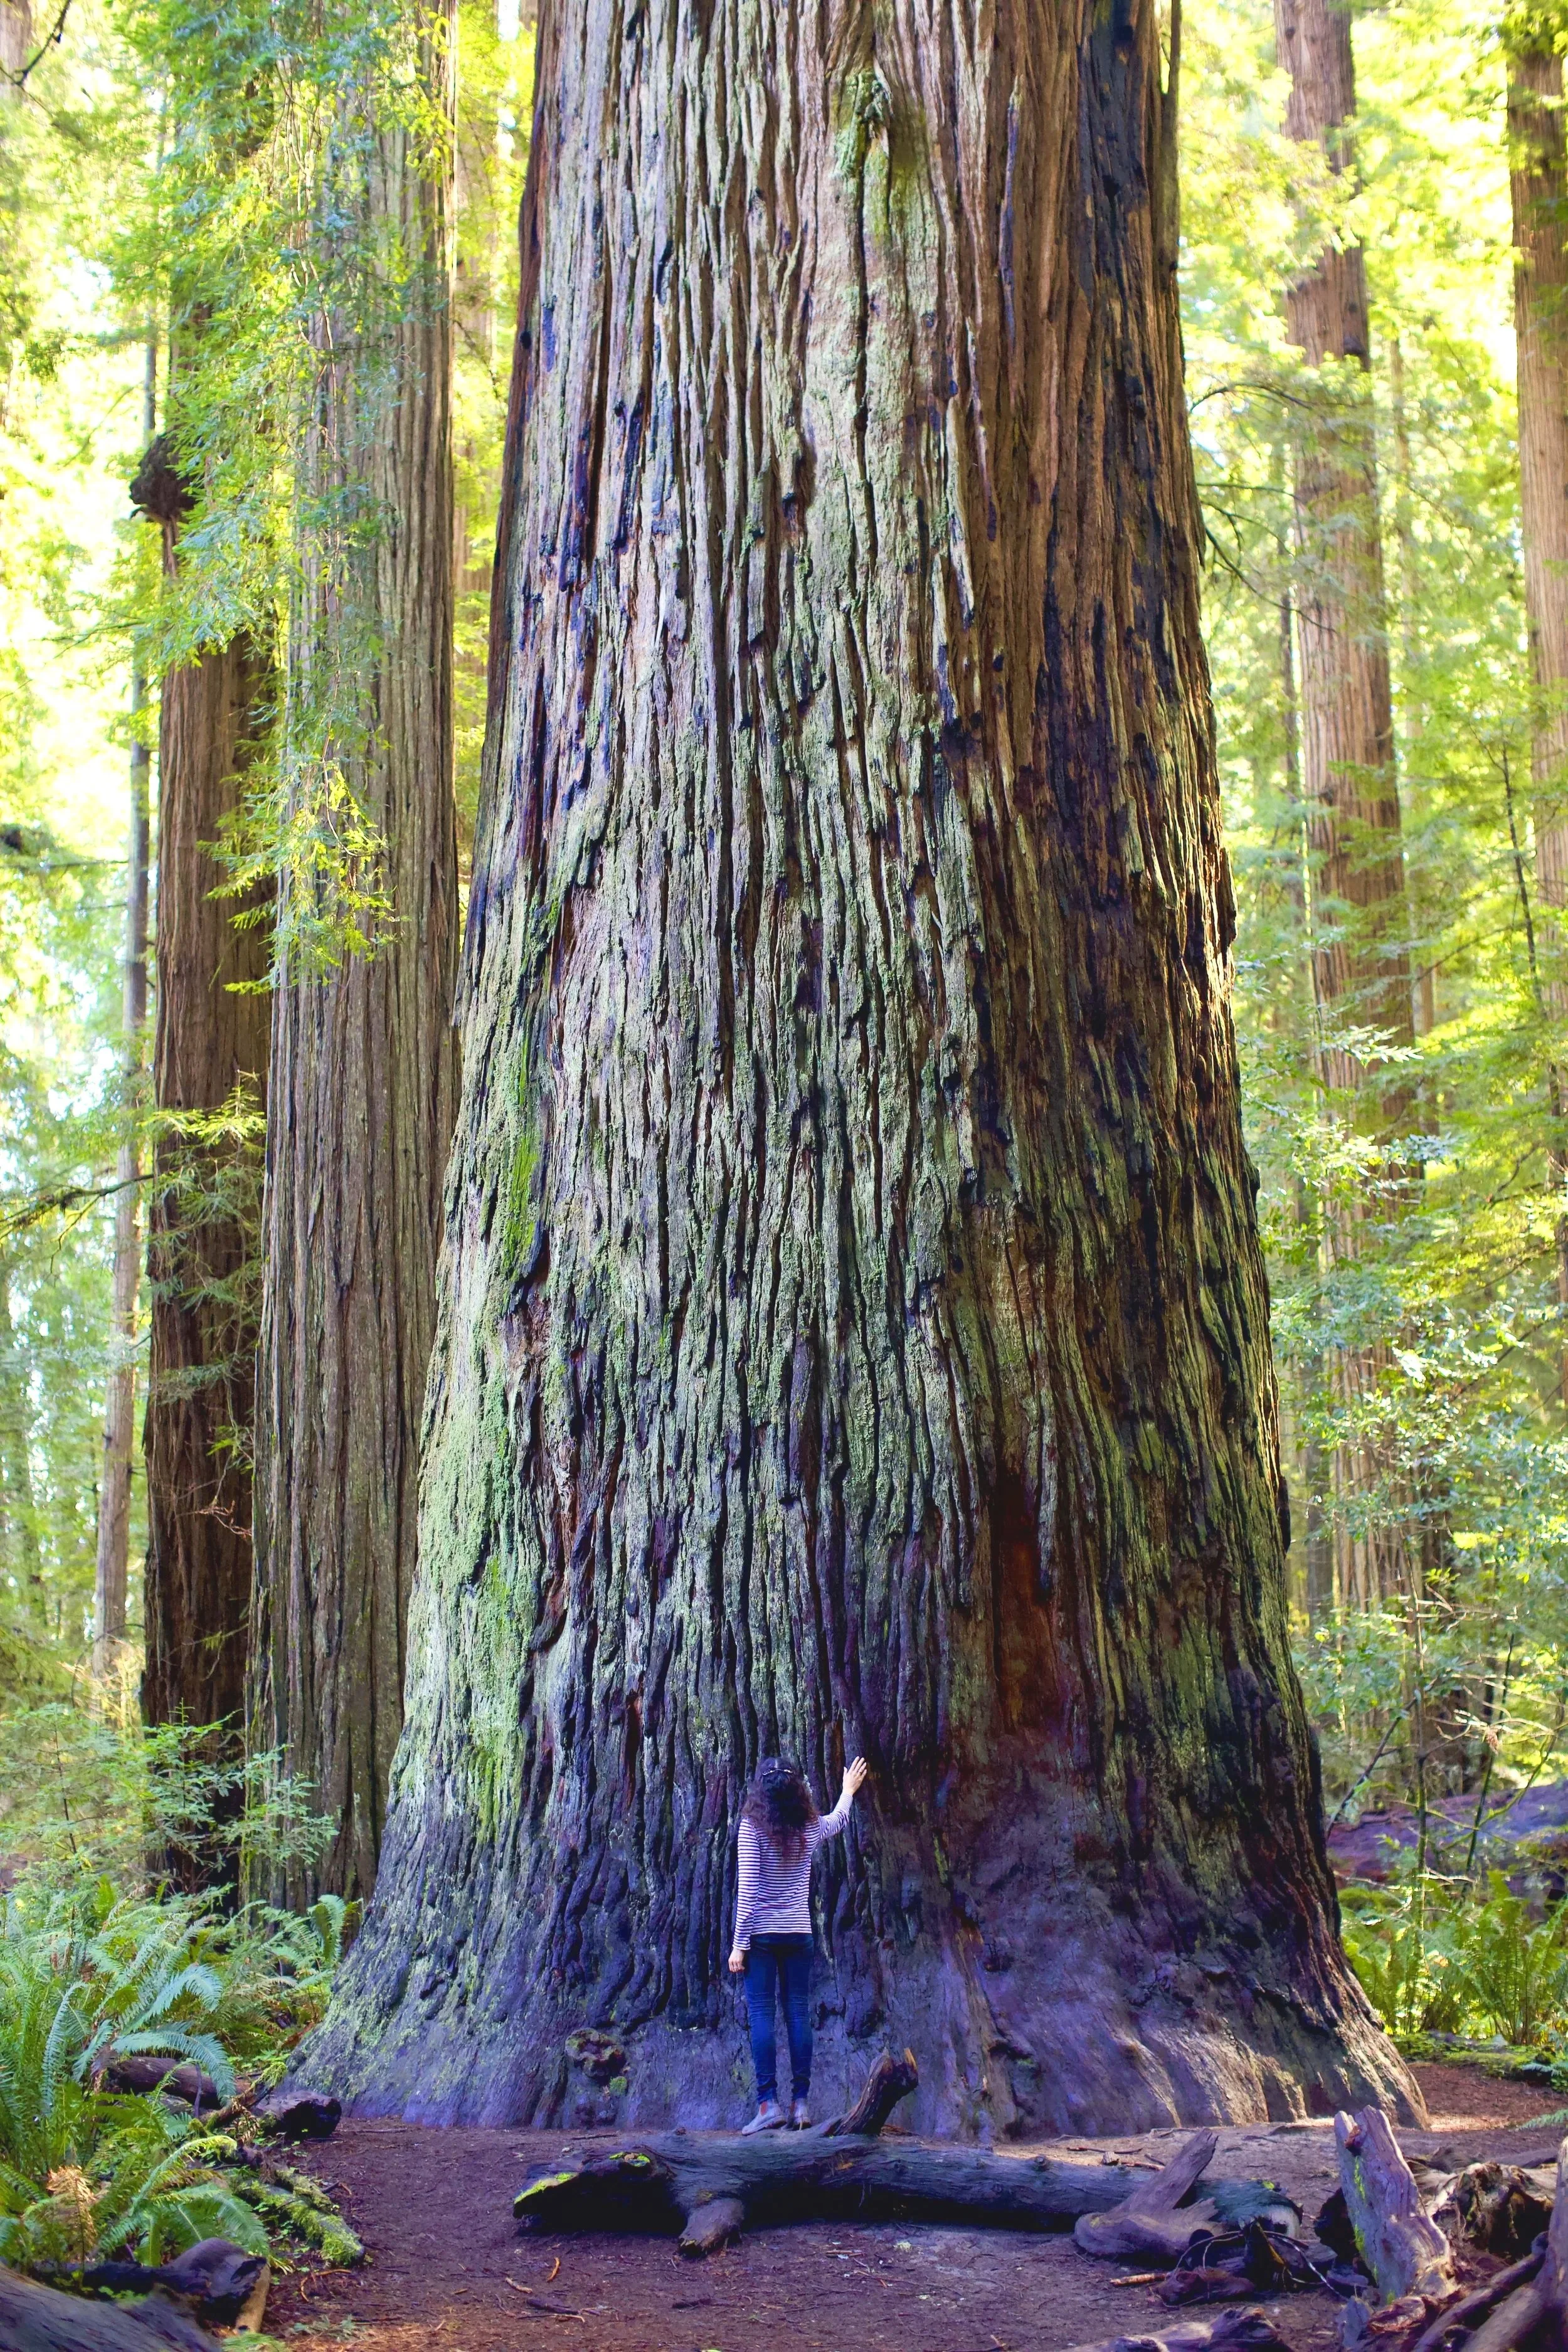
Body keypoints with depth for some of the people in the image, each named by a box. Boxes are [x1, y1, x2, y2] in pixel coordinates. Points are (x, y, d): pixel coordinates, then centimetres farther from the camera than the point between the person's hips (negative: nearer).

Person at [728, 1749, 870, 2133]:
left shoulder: (752, 1828, -9)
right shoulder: (810, 1828, 3)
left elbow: (747, 1891, -12)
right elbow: (838, 1820, 28)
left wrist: (740, 1944, -8)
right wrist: (849, 1790, 48)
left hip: (761, 1935, -3)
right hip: (799, 1935, 4)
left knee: (760, 2015, -2)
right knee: (799, 2014, 6)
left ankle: (769, 2103, -8)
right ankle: (801, 2102, 5)